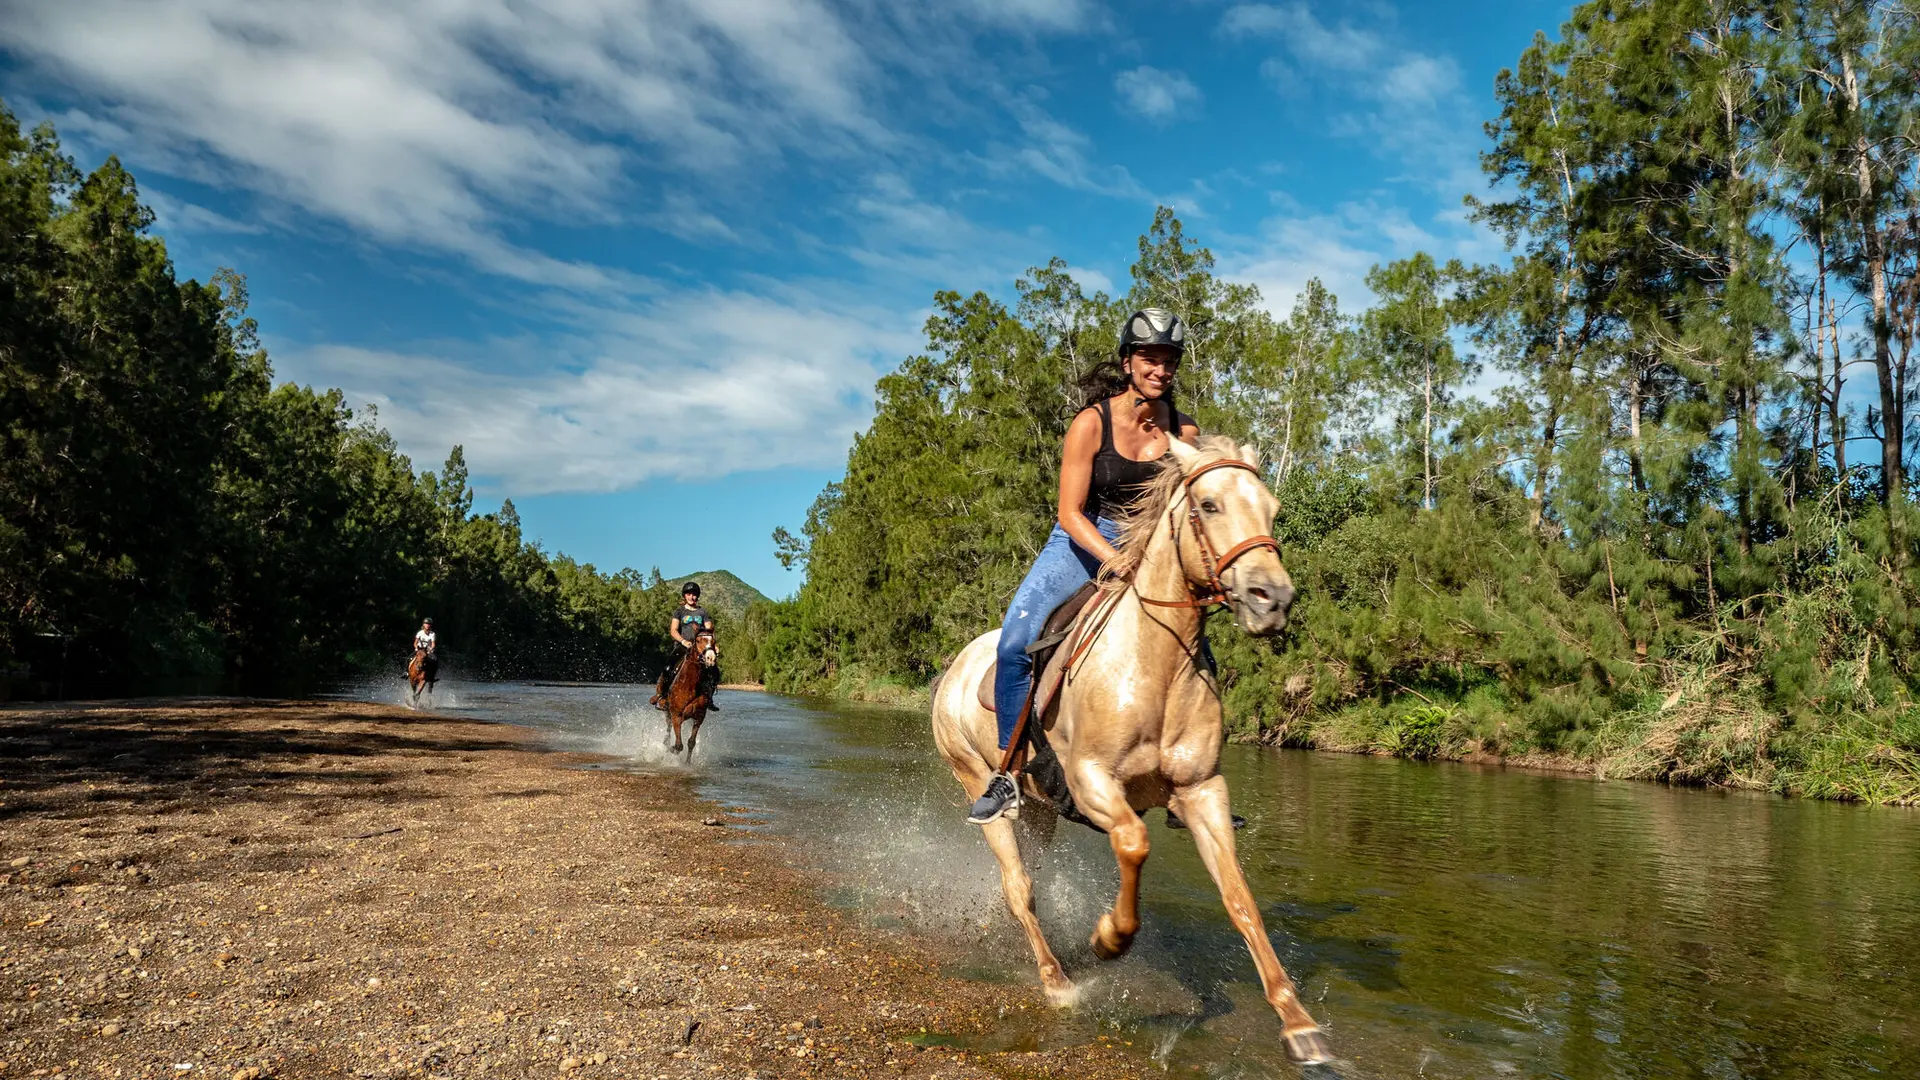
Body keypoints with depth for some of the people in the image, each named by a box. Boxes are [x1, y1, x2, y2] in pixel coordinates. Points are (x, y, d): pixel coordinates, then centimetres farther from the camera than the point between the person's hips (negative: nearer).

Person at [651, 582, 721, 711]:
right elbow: (673, 630, -4)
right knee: (669, 669, -28)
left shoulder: (703, 613, 15)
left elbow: (709, 630, 8)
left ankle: (708, 698, 2)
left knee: (714, 671, -16)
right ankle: (660, 695, -9)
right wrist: (683, 641, -23)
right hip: (681, 646, -2)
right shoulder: (680, 612, 8)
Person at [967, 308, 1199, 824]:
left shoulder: (1184, 432, -4)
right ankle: (1008, 772, -9)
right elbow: (1071, 513, -15)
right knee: (1015, 641, -22)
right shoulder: (1092, 423, -15)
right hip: (1082, 543, -3)